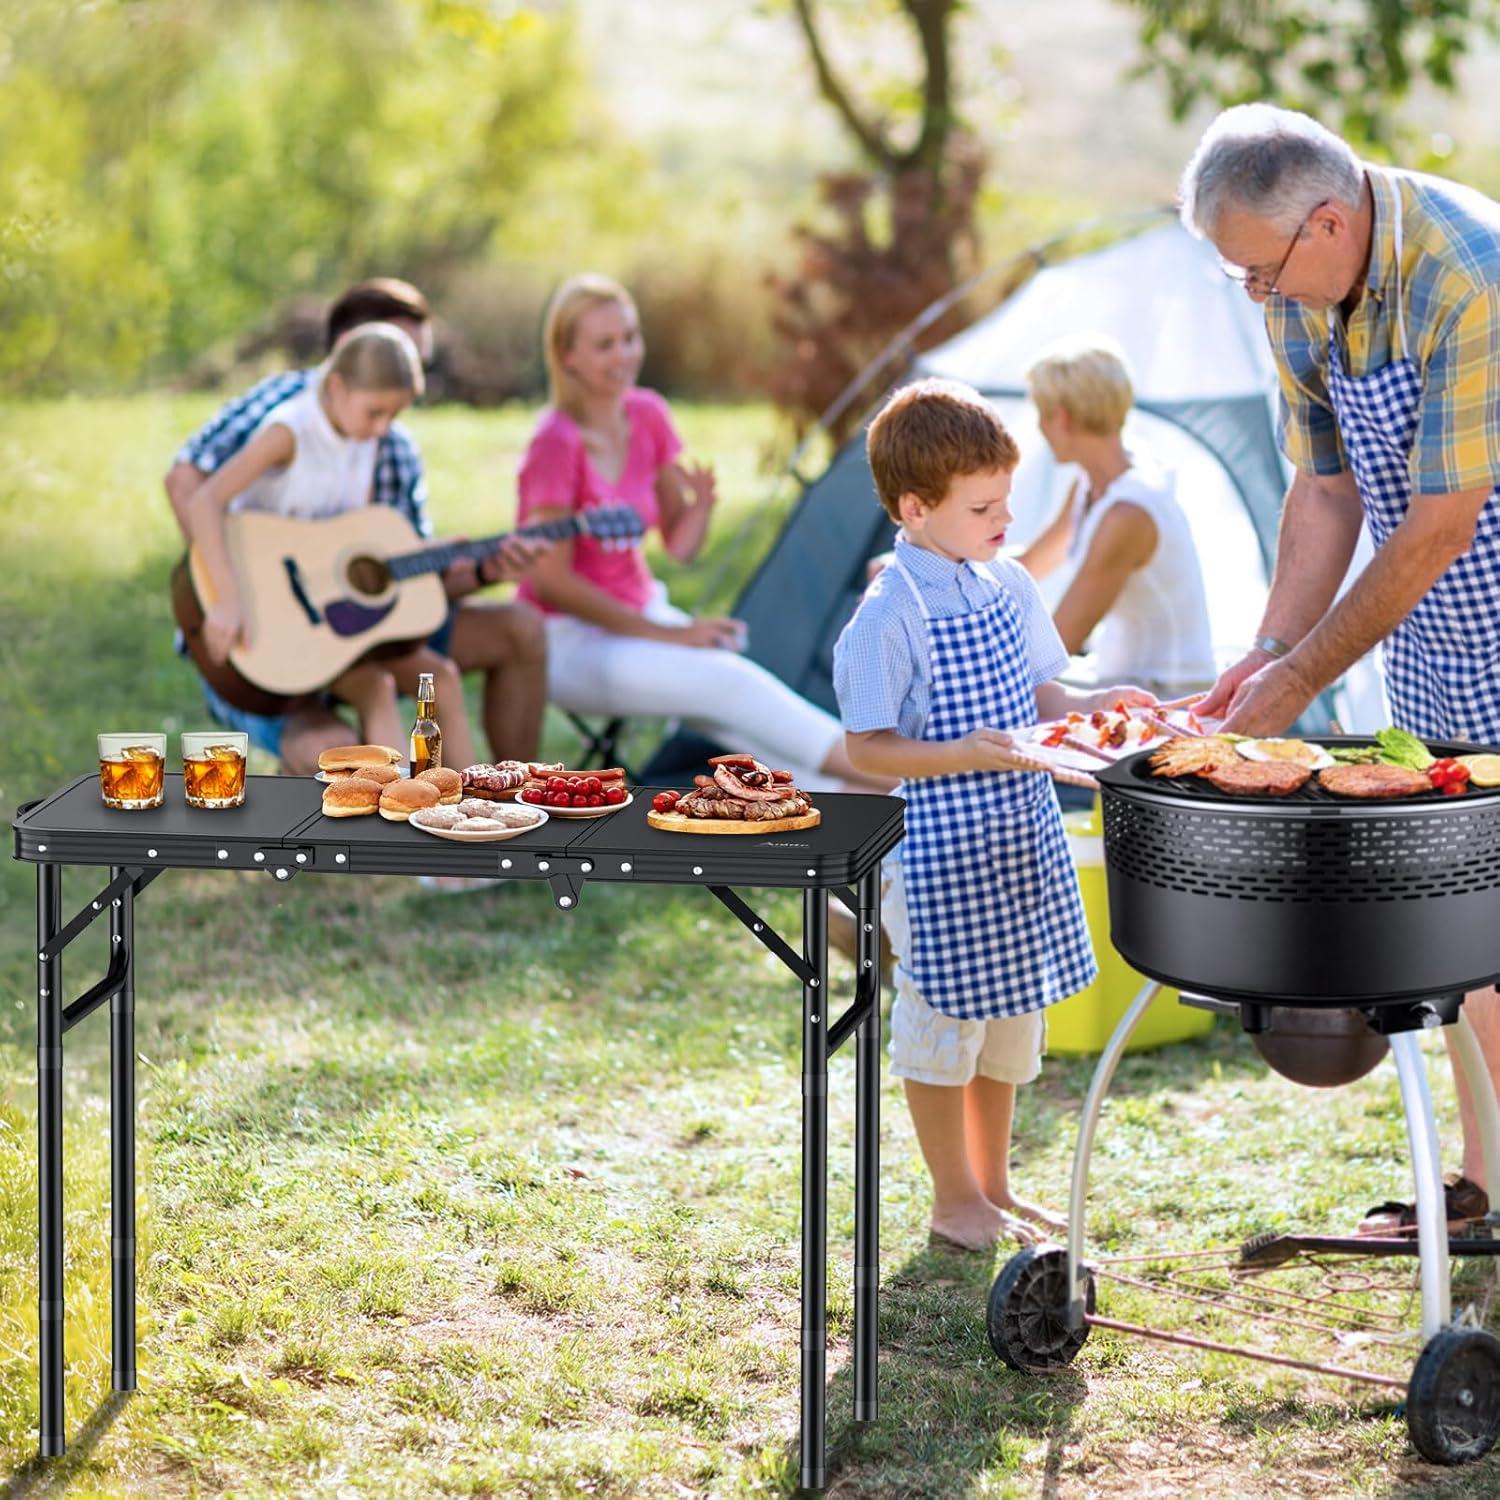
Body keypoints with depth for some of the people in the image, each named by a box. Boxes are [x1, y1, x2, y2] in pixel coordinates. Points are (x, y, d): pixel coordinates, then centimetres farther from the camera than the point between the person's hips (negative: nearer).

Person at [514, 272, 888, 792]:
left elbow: (680, 546, 6)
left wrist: (702, 504, -18)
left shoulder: (647, 417, 2)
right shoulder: (556, 443, -19)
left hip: (640, 615, 6)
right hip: (571, 642, -6)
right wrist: (669, 634, -20)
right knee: (727, 680, -29)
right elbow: (552, 580, -19)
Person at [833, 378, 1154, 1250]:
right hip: (941, 844, -8)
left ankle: (994, 1184, 32)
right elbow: (867, 748, -16)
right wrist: (968, 754, -27)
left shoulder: (1010, 586, 5)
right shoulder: (891, 615, -17)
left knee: (1012, 1011, 17)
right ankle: (955, 1198, 19)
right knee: (945, 1016, 4)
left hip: (1021, 836, 8)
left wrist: (1093, 707, -4)